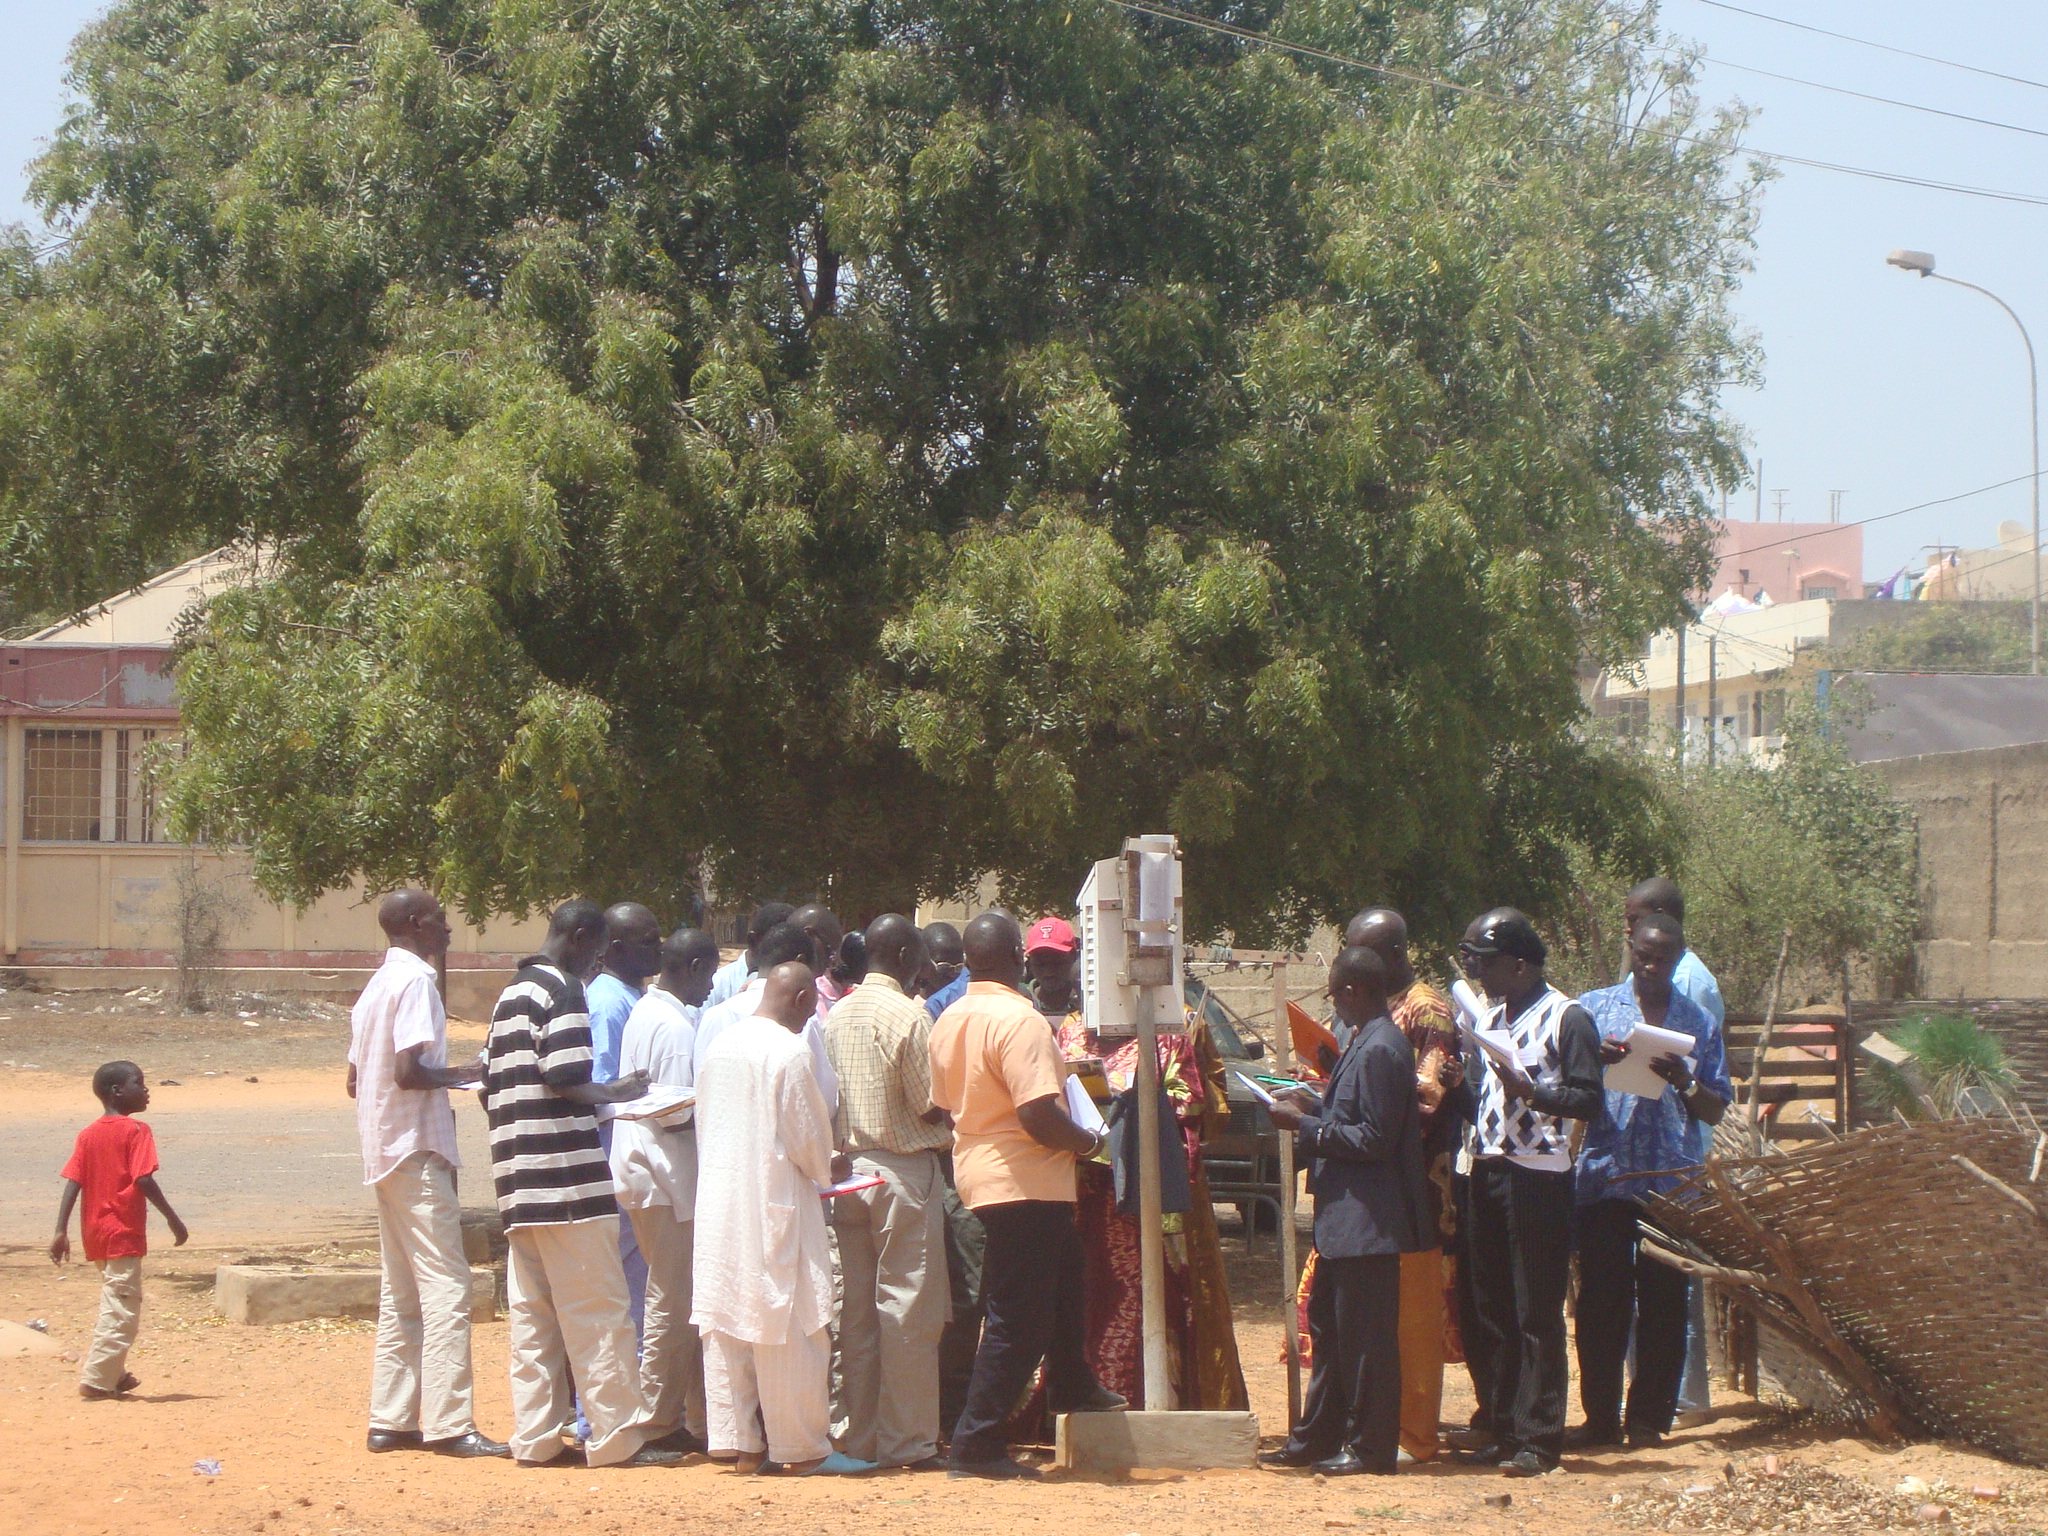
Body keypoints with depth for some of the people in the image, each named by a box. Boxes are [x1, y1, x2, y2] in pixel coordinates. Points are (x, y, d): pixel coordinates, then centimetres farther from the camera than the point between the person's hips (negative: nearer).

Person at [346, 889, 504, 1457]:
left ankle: (390, 1420, 13)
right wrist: (458, 1075, -7)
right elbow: (408, 1070, -22)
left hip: (385, 1153, 10)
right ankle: (448, 1423, -14)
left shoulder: (378, 985, 17)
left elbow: (356, 1079, 20)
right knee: (446, 1286, -10)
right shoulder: (416, 981, -12)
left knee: (401, 1292, 12)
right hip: (418, 1151, -10)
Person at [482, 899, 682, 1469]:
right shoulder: (562, 990, -8)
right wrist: (614, 1093, -2)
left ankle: (536, 1437, 8)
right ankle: (617, 1436, -4)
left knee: (532, 1312, 9)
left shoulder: (511, 993, 19)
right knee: (598, 1311, -5)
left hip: (518, 1177, 9)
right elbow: (564, 1080, -18)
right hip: (566, 1176, -9)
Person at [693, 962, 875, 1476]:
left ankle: (738, 1442, 12)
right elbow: (808, 1135, -12)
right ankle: (802, 1447, 2)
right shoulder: (789, 1052, -15)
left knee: (726, 1322, 9)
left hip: (718, 1197, 7)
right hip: (774, 1202, -7)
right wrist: (825, 1170, 10)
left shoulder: (721, 1043, 8)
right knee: (790, 1328, -1)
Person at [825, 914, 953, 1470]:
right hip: (903, 1170, -6)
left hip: (849, 1171, 6)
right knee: (908, 1310, -2)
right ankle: (908, 1441, -1)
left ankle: (859, 1437, 13)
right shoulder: (909, 1017, -13)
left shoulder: (837, 1014, 7)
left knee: (855, 1311, 9)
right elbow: (930, 1107, -12)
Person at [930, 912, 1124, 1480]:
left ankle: (1072, 1386, 45)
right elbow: (1039, 1114, -28)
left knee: (1063, 1278, 30)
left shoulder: (950, 1021, 6)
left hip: (977, 1171, 10)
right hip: (1025, 1182, -10)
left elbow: (944, 1103, 16)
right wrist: (1089, 1141, -9)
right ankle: (977, 1444, -3)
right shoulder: (1019, 1020, -21)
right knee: (1018, 1320, -4)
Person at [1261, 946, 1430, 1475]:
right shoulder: (1367, 1042, 12)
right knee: (1328, 1327, 17)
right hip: (1344, 1219, 11)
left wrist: (1304, 1126, -16)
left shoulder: (1379, 1050, -20)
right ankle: (1317, 1438, 25)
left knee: (1365, 1337, -2)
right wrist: (1314, 1105, 11)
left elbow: (1374, 1139, -22)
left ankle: (1371, 1447, 5)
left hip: (1368, 1222, -11)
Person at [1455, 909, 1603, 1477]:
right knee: (1493, 1310, 9)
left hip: (1539, 1174, -8)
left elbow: (1589, 1100, -12)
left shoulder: (1567, 1018, -7)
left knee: (1537, 1315, -5)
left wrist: (1531, 1090, -23)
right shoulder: (1490, 1015, 17)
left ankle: (1538, 1440, -3)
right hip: (1488, 1169, 8)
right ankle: (1504, 1430, 15)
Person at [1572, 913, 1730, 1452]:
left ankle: (1649, 1417, 8)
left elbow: (1716, 1110, 11)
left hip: (1671, 1181, 1)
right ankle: (1601, 1417, 5)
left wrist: (1684, 1082, -9)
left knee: (1663, 1303, 1)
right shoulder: (1594, 1009, 10)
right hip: (1604, 1177, -1)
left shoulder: (1698, 1022, 12)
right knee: (1601, 1301, -1)